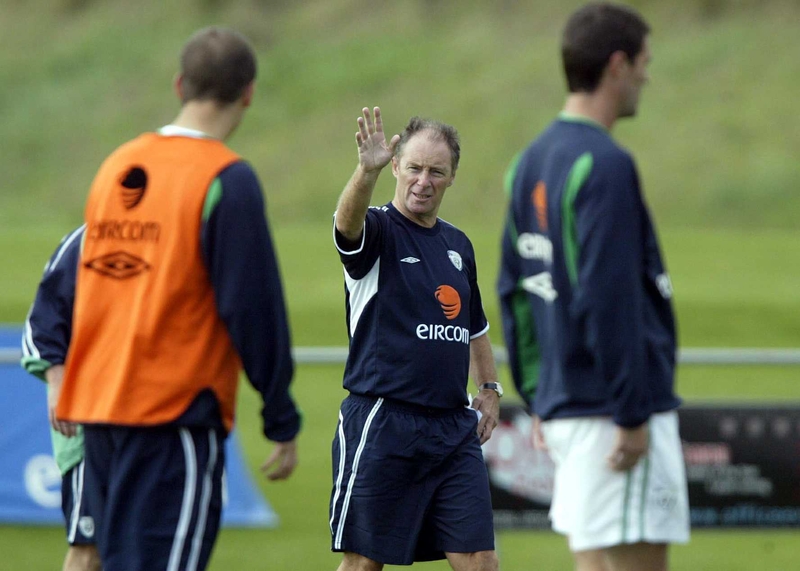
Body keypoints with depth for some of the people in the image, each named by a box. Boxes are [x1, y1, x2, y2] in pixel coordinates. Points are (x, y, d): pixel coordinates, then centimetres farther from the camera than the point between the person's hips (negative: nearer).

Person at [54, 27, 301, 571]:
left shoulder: (117, 165, 11)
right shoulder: (227, 180, -10)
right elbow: (254, 308, -11)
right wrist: (283, 422, -4)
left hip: (98, 407, 7)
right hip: (175, 414, -7)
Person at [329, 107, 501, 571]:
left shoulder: (459, 245, 15)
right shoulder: (378, 232, -4)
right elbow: (348, 222, -30)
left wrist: (489, 389, 16)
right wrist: (368, 170, -48)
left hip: (454, 428, 5)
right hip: (381, 424, -5)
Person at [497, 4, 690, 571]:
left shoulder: (532, 162, 13)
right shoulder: (606, 165, -14)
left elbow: (513, 290, 17)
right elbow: (608, 300, -20)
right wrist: (632, 415, -17)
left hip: (564, 409, 9)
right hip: (612, 411, -9)